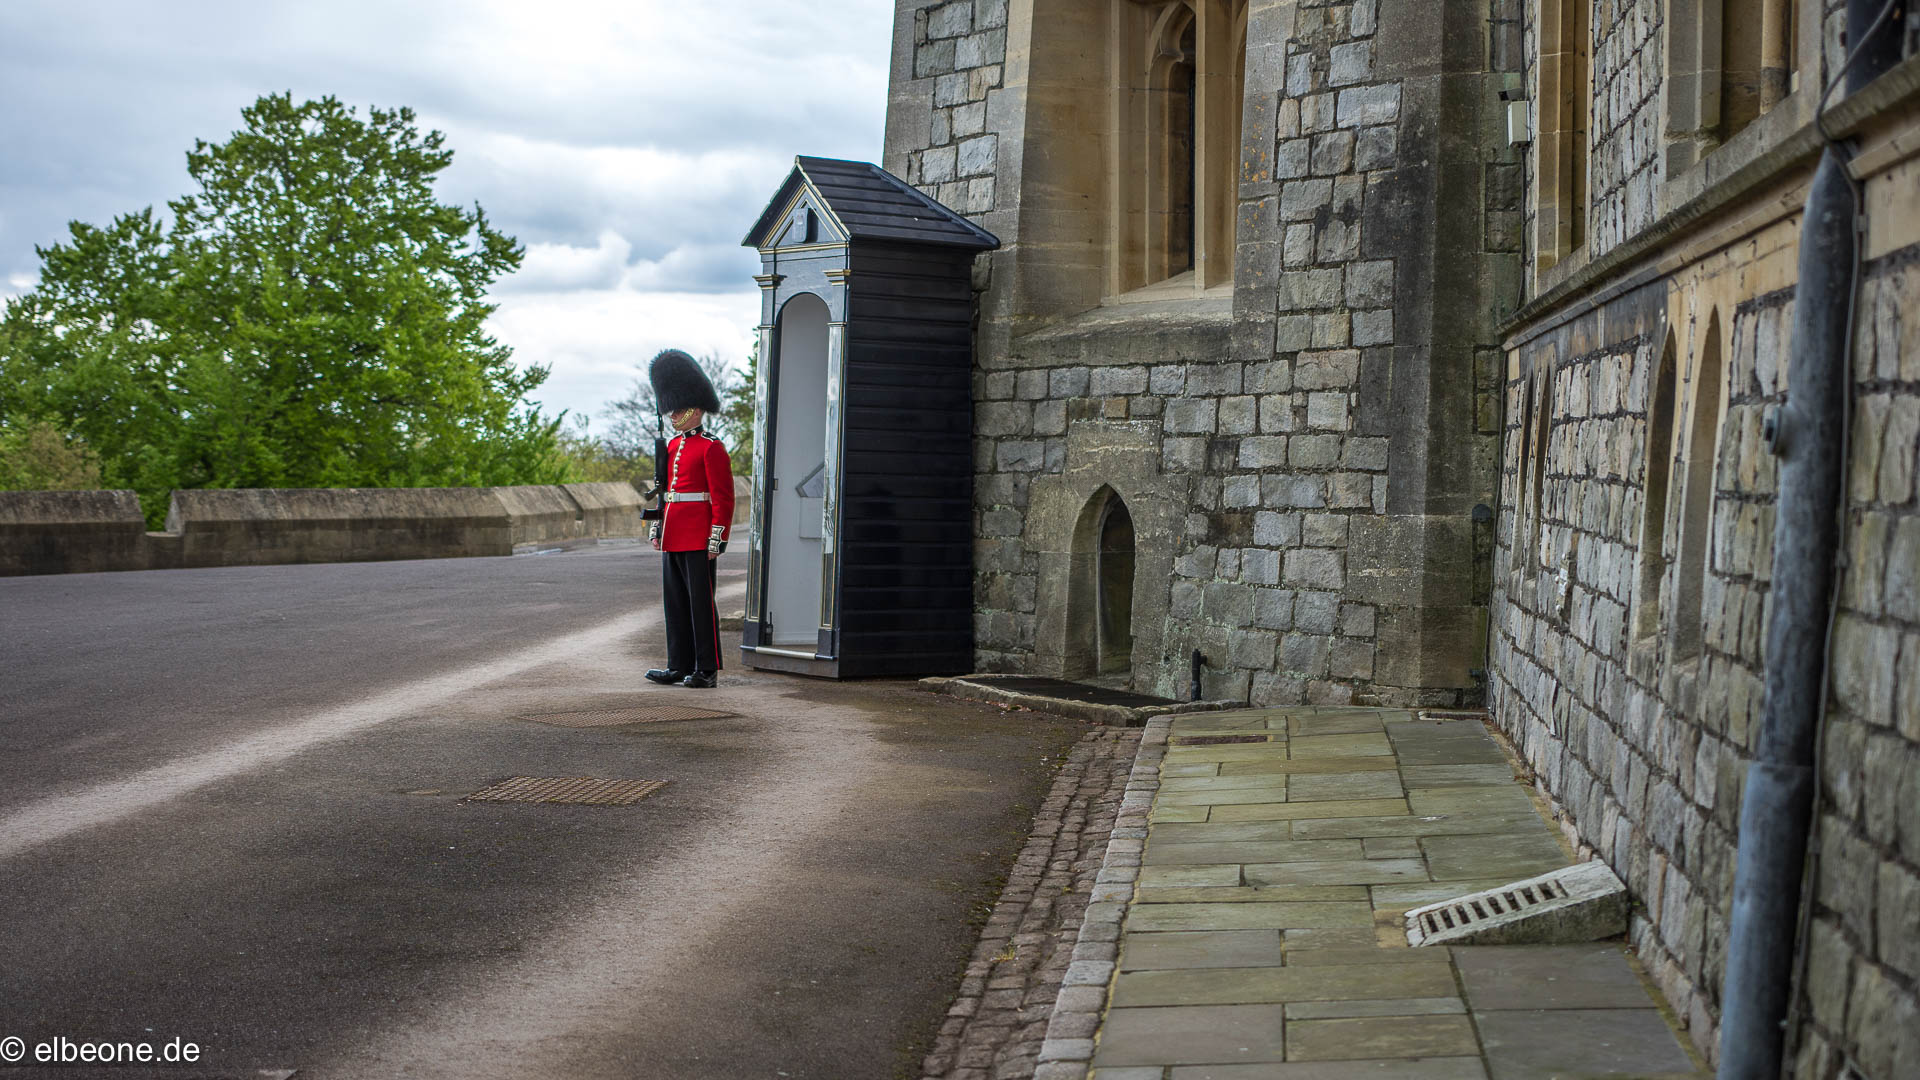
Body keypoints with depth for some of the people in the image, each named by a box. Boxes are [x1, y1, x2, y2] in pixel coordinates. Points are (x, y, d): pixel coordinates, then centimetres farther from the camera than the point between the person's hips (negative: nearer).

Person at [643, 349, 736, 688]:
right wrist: (657, 529, 16)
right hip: (673, 539, 8)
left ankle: (707, 670, 2)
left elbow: (723, 498, -12)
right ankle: (679, 666, 16)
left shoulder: (711, 448, -8)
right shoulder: (672, 447, 15)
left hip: (698, 540, -8)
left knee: (701, 602, -4)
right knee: (675, 601, 10)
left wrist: (717, 539, -16)